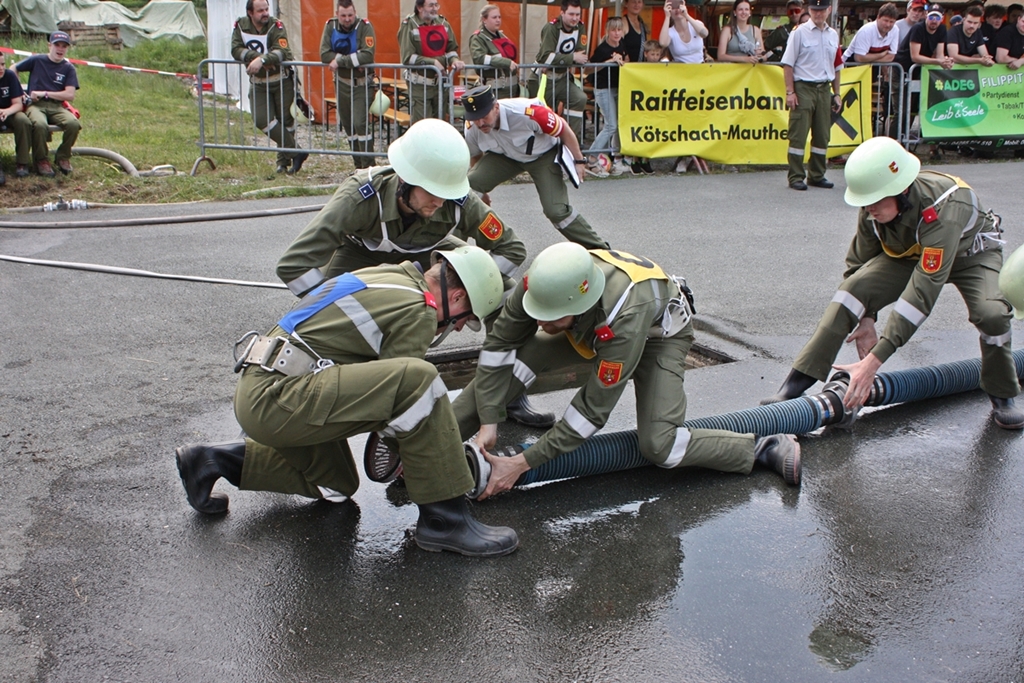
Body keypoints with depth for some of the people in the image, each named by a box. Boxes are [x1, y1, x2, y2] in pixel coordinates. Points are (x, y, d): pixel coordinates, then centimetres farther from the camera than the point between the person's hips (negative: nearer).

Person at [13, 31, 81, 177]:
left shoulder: (68, 68, 8)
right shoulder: (37, 60, 7)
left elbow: (70, 95, -2)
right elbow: (13, 70, 16)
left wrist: (44, 93, -8)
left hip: (57, 106, 2)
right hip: (35, 105, -2)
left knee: (74, 123, -30)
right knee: (40, 124, -37)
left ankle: (63, 157, -5)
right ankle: (41, 160, -13)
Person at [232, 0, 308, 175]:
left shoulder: (276, 26, -15)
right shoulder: (240, 26, -4)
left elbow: (282, 52, -29)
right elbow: (236, 50, -13)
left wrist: (262, 60, -44)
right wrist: (256, 57, -27)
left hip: (282, 81, -2)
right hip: (258, 83, 3)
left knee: (285, 120, 4)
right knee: (261, 120, -11)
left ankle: (283, 160, 20)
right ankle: (295, 151, -1)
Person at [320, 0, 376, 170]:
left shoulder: (365, 26, -15)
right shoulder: (330, 27, -3)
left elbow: (368, 56, -28)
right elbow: (324, 55, -13)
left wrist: (340, 61, -26)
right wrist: (353, 60, -21)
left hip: (361, 83, -5)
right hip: (341, 83, 5)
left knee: (360, 123, -15)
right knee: (348, 125, 10)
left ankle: (368, 165, -9)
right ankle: (358, 165, 20)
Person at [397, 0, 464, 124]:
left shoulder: (443, 23, 6)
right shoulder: (409, 25, -10)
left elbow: (452, 49, 13)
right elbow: (408, 57, -15)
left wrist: (454, 60, -10)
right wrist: (433, 62, -19)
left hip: (440, 81, 5)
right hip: (419, 84, -5)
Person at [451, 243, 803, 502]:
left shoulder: (624, 318, -45)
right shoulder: (542, 283, -34)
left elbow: (593, 411, -38)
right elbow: (498, 345, -22)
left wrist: (523, 463, -36)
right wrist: (487, 421, -27)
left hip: (659, 332, -5)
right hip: (590, 329, 5)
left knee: (658, 445, -21)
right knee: (512, 359, -20)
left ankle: (764, 449, -5)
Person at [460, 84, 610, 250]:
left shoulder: (527, 113, -38)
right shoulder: (471, 129, -23)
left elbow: (563, 129, -21)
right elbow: (475, 155, 0)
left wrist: (578, 160, -11)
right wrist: (481, 189, 11)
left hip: (543, 155, -4)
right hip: (504, 156, 4)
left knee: (556, 210, -18)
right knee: (468, 185, -18)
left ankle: (598, 249, 0)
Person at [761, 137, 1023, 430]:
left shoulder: (942, 210, -43)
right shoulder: (874, 209, -26)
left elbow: (923, 292, -48)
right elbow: (859, 262, -7)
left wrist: (873, 361, -52)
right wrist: (865, 319, -19)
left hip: (970, 253, -3)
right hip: (908, 254, 4)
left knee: (991, 312, -31)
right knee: (852, 288, -22)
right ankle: (797, 383, -22)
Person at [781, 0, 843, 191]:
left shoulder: (833, 35, 12)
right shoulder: (800, 32, -4)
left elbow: (836, 67, 17)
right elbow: (788, 64, -6)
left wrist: (836, 93, 13)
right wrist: (790, 91, -13)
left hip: (824, 89, 5)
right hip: (804, 88, -5)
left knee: (822, 135, 8)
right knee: (798, 134, -6)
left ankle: (817, 175, 17)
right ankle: (795, 177, -1)